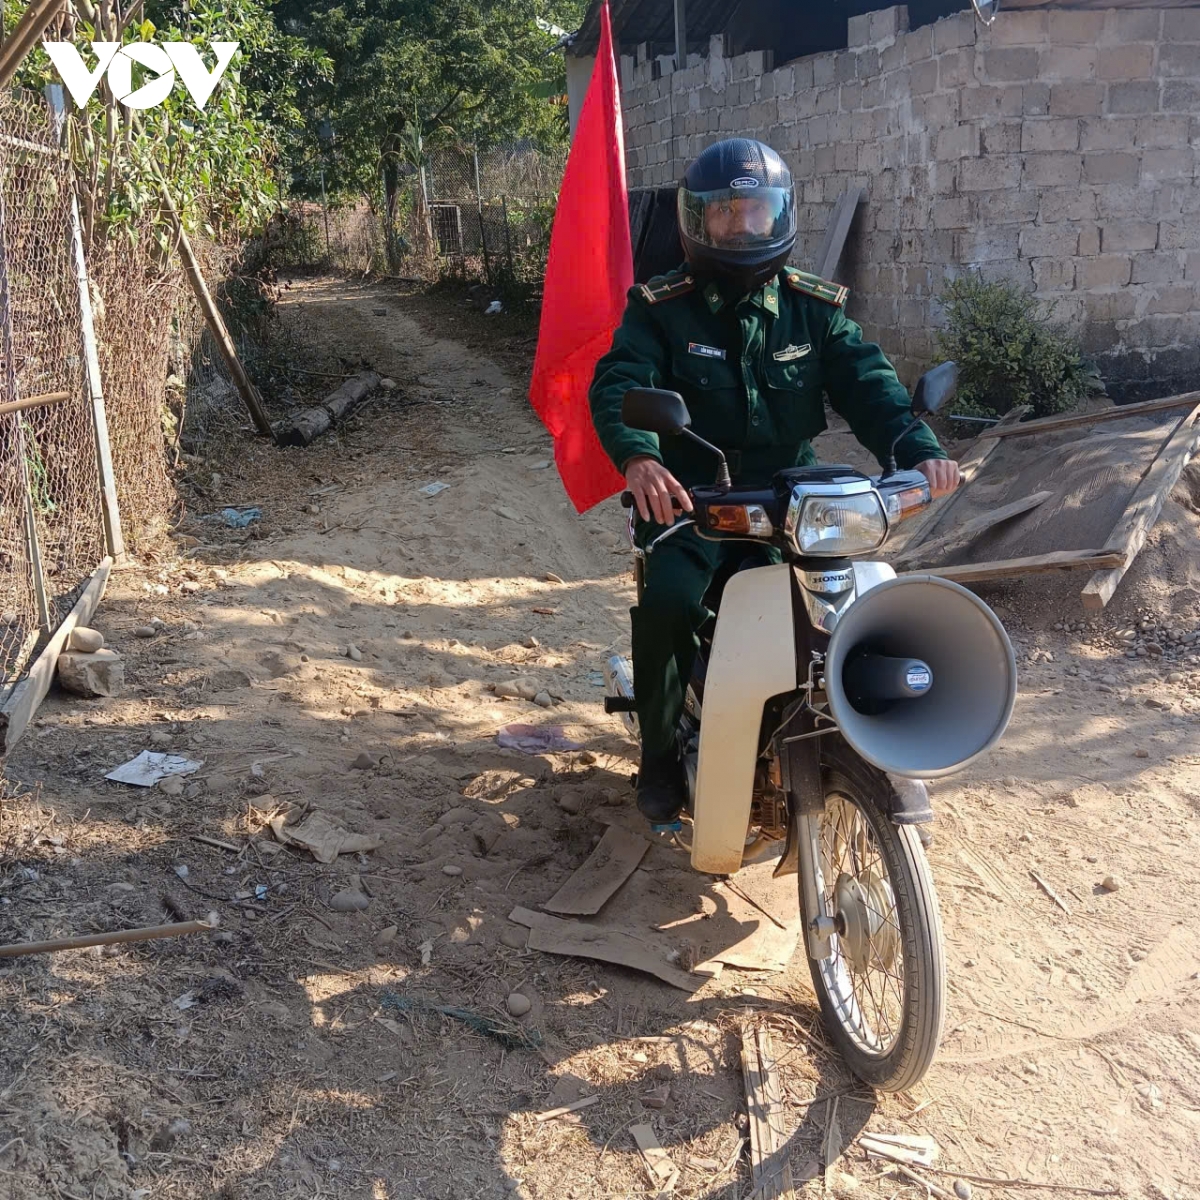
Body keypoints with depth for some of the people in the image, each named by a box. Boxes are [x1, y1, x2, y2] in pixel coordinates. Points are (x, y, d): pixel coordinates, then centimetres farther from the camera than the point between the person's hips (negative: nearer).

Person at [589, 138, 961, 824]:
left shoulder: (816, 307, 8)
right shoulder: (661, 308, 0)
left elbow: (866, 380, -6)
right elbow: (618, 383, -17)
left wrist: (918, 450, -26)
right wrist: (637, 458, -40)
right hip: (693, 491, -2)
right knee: (668, 600, -28)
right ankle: (660, 754, -4)